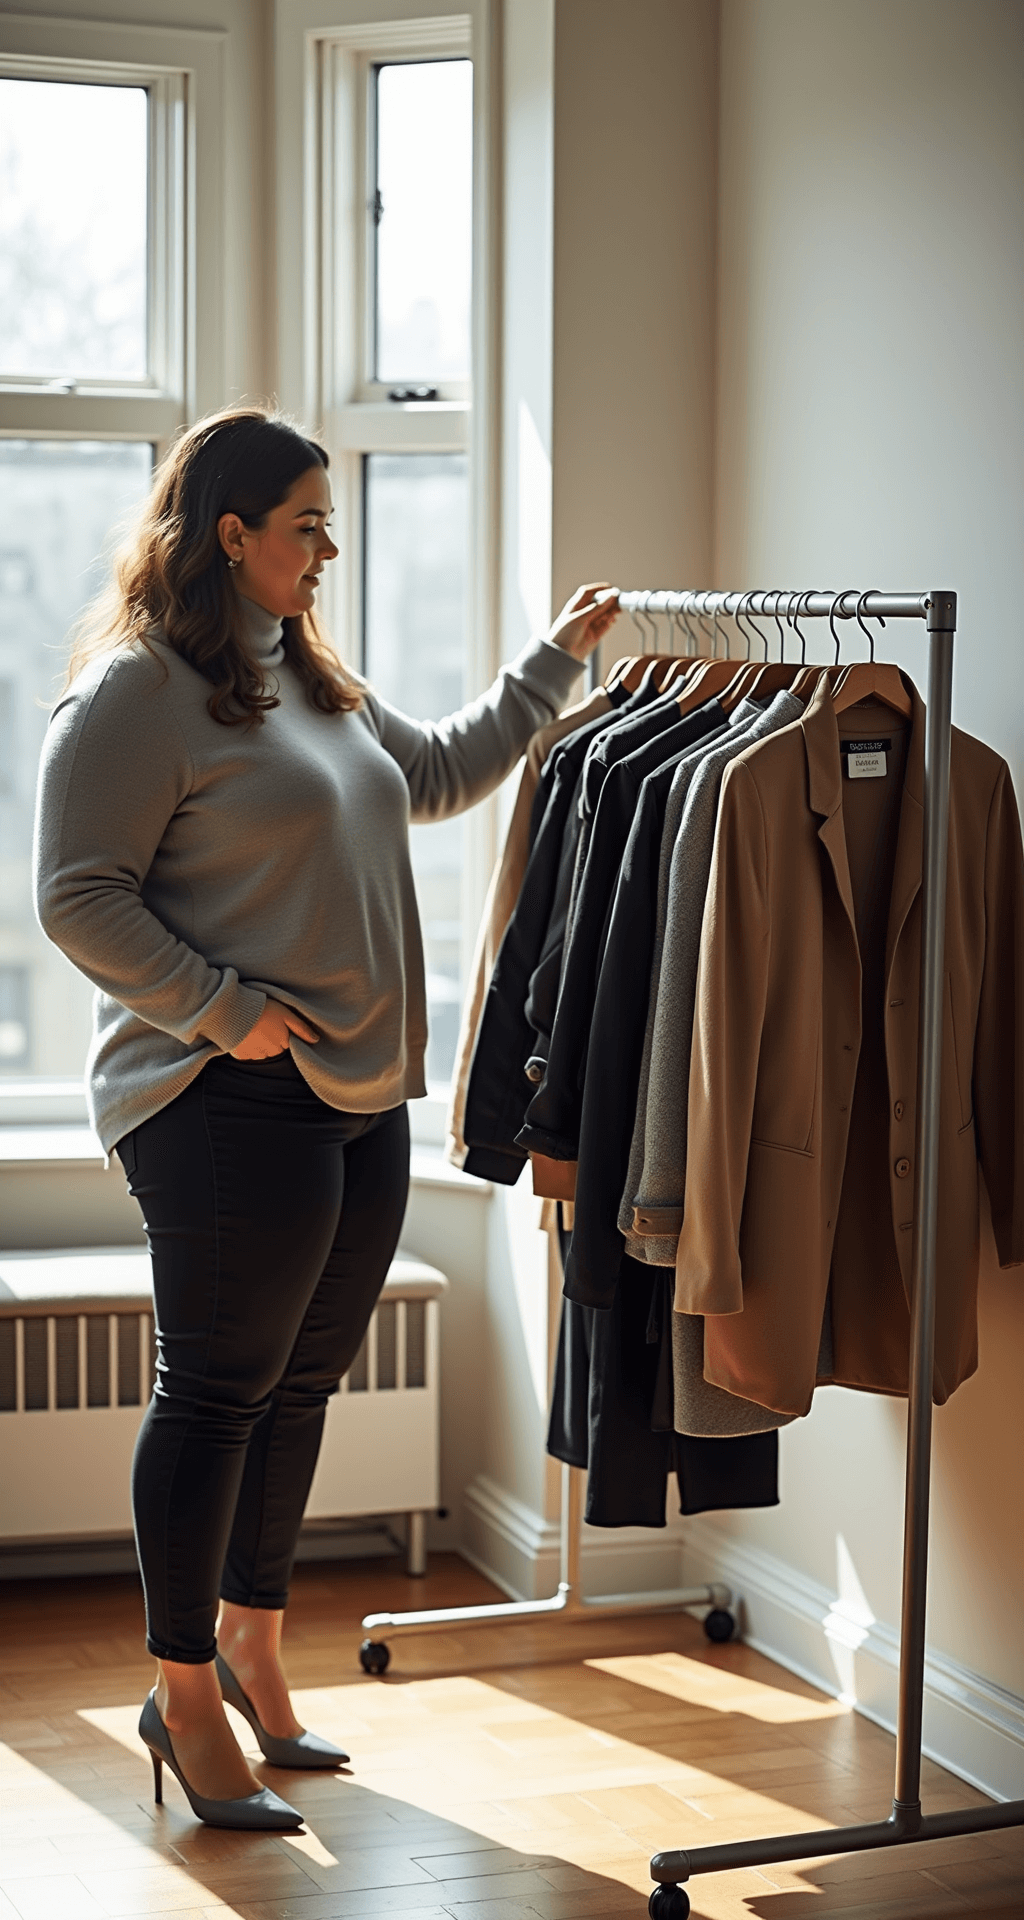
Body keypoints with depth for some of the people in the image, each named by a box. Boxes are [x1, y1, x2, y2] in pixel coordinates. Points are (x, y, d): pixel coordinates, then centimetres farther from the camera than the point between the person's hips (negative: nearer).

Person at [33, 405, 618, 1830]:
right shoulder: (136, 691, -10)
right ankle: (183, 1696, 12)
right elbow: (79, 900, -13)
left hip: (363, 1097, 9)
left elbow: (442, 773, 32)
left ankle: (251, 1649, 30)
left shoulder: (317, 685, 18)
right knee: (220, 1392, -1)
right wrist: (223, 1009, -17)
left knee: (300, 1385, 14)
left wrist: (555, 662, 29)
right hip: (229, 1108, -8)